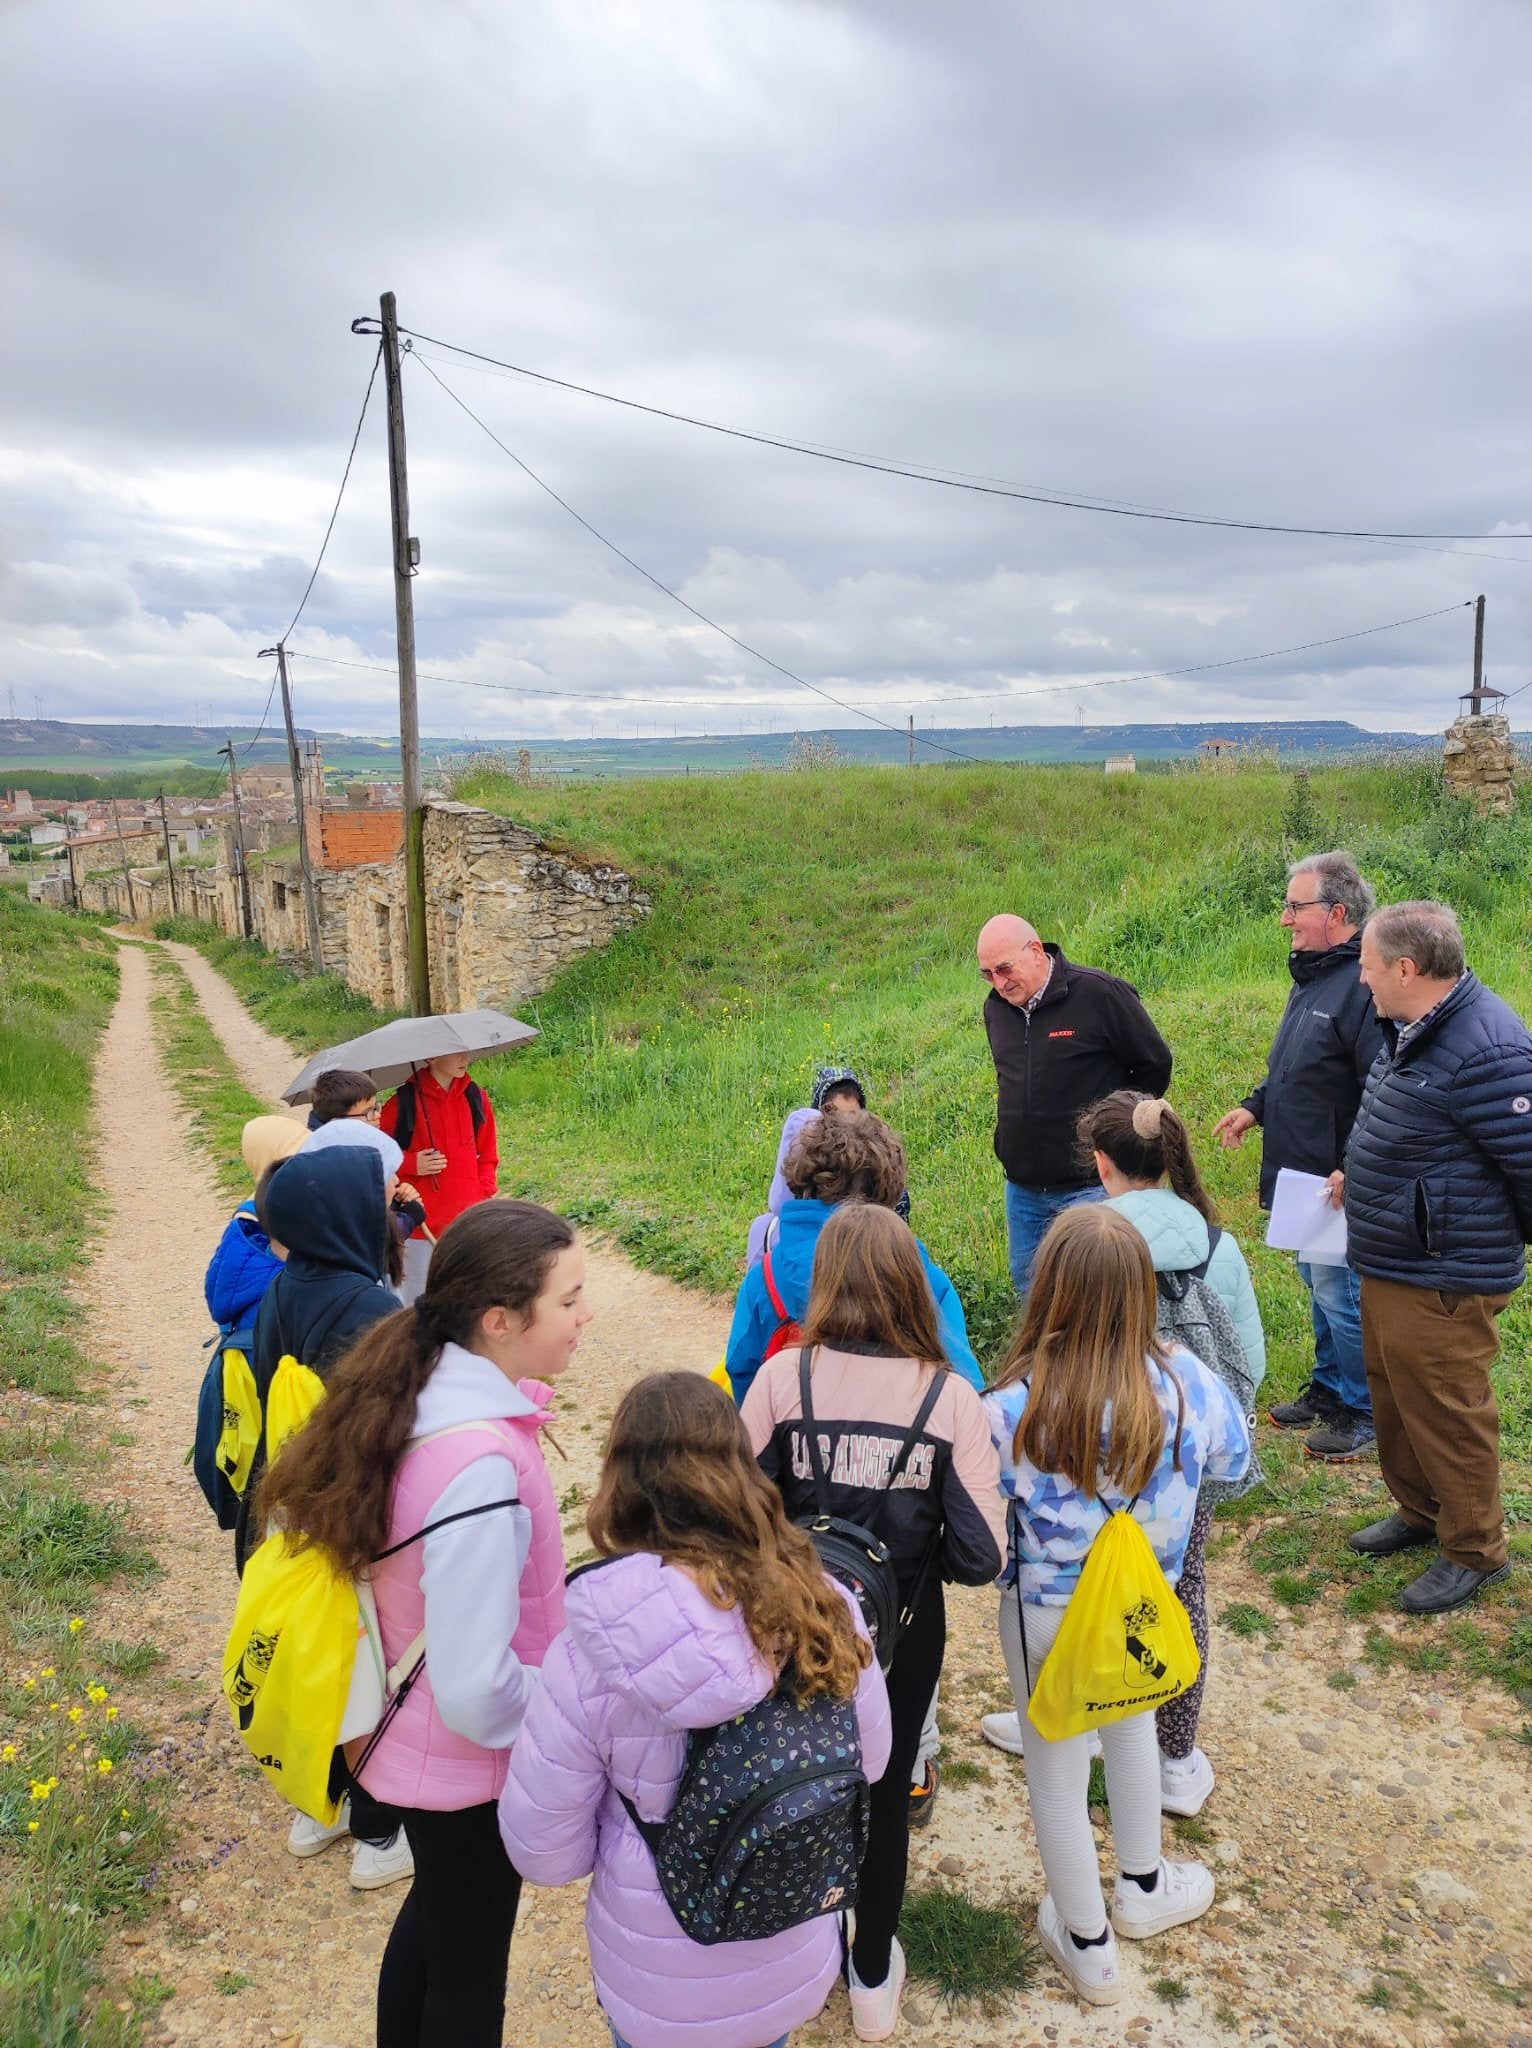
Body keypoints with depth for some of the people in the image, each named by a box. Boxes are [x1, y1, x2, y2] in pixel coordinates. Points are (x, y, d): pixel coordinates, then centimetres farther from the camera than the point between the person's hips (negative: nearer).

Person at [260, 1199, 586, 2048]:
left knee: (436, 1913, 32)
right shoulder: (482, 1465, -37)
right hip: (464, 1762, -8)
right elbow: (478, 1691, -31)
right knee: (468, 1974, 19)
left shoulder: (422, 1395, -10)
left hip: (413, 1736, 8)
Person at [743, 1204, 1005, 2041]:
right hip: (904, 1631, 0)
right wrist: (915, 1554, 2)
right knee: (886, 1793, 24)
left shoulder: (783, 1375, -20)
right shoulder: (951, 1396, -19)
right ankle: (873, 1979, 44)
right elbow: (979, 1556, -18)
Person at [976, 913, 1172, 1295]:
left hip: (1089, 1186, -6)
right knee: (1028, 1288, 14)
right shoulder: (995, 1007, 6)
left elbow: (1155, 1065, -4)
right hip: (1022, 1188, 6)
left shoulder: (1099, 993, -13)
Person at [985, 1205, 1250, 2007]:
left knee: (1056, 1777, 20)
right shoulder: (1183, 1381, -21)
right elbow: (1235, 1458, 0)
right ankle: (1142, 1888, 54)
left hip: (1048, 1615, -3)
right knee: (1132, 1724, 33)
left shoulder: (1014, 1409, -32)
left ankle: (1088, 1946, 41)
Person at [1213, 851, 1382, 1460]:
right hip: (1303, 1178, 10)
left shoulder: (1363, 985, -22)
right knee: (1318, 1284, 21)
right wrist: (1255, 1107, 13)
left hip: (1341, 1185, -10)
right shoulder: (1312, 976, 10)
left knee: (1340, 1295, 1)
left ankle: (1363, 1411, 19)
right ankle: (1328, 1389, 37)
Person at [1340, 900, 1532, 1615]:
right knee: (1395, 1401, 23)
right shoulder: (1410, 1031, 6)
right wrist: (1361, 1178, 16)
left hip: (1441, 1284, -10)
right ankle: (1420, 1512, 42)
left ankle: (1474, 1552, 24)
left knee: (1447, 1417, 6)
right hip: (1387, 1265, 10)